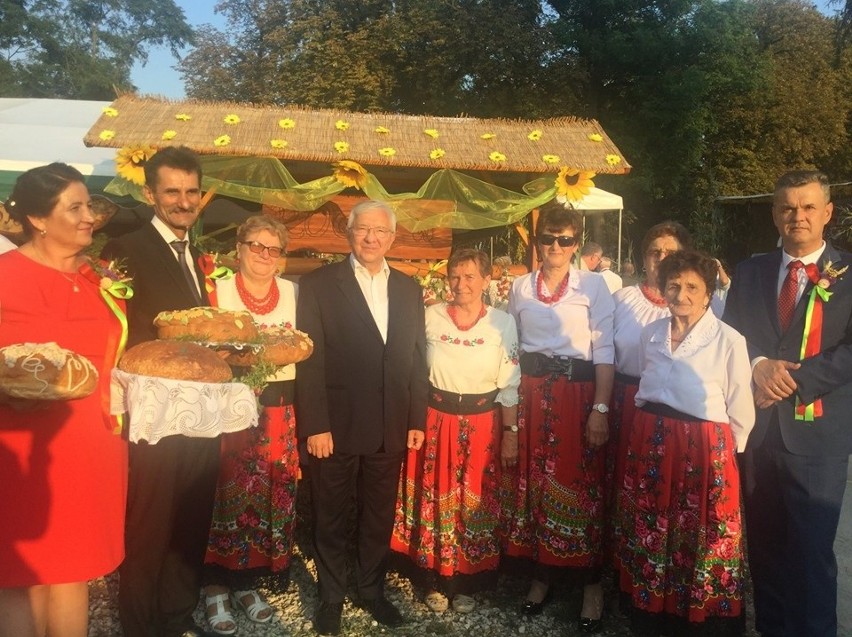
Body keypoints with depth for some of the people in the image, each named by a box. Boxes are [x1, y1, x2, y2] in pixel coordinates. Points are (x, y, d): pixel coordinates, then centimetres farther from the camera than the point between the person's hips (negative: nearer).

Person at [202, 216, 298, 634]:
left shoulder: (292, 292, 9)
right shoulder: (219, 291, -1)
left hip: (279, 409, 3)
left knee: (272, 495, 7)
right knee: (228, 494, -2)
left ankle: (248, 582, 24)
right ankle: (217, 588, 15)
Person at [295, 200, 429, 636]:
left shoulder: (409, 289, 8)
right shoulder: (318, 284, -4)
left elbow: (416, 358, 8)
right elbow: (309, 360, -9)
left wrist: (417, 420, 5)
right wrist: (315, 426, -13)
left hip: (391, 428, 4)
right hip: (336, 426, -3)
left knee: (380, 517, 17)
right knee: (331, 519, 13)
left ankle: (371, 589, 38)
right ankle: (331, 597, 33)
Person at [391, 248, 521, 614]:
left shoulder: (503, 322, -4)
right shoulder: (430, 317, -2)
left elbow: (510, 385, -1)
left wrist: (510, 434, -2)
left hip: (481, 424, 0)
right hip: (435, 420, 1)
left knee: (475, 504, 9)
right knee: (434, 500, 9)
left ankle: (467, 584, 29)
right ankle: (435, 582, 28)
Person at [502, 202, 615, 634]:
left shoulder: (593, 286, -2)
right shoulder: (520, 288, 8)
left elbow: (604, 351, -5)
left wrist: (601, 409, -12)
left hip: (577, 391, -3)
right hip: (531, 393, 3)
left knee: (581, 485, 1)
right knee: (534, 481, 8)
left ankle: (591, 583, 17)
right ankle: (541, 573, 24)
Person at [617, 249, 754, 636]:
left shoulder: (729, 341, -12)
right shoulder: (651, 334, 4)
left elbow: (740, 412, -4)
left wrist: (723, 452, 4)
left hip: (703, 452, -5)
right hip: (650, 445, 5)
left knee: (702, 545, 8)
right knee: (650, 536, 16)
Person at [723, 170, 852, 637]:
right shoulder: (750, 271, 11)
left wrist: (792, 379, -16)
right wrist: (760, 365, -13)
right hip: (757, 425, 4)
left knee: (811, 549, 0)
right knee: (763, 543, 14)